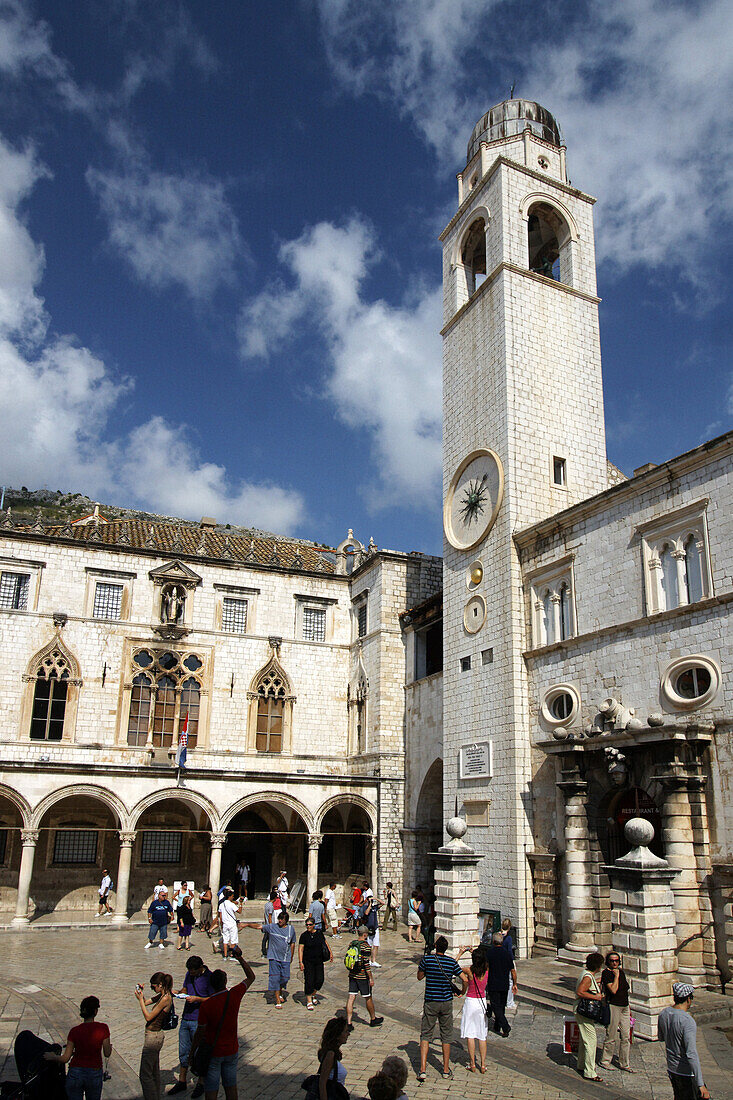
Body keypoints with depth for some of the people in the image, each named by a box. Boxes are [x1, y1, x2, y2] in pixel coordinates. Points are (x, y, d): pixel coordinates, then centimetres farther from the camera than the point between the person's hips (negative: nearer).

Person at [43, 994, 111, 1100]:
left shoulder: (75, 1031, -11)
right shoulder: (103, 1028, -13)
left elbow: (65, 1058, -6)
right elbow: (107, 1054, -6)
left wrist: (53, 1057, 13)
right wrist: (109, 1045, 16)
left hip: (75, 1074, 0)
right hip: (95, 1074, 0)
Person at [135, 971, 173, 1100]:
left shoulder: (165, 999, -22)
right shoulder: (161, 995, 6)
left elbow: (148, 1017, -20)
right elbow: (146, 1002, 17)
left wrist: (140, 999, -17)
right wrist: (141, 993, 0)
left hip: (153, 1036, -10)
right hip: (157, 1035, 10)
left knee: (145, 1075, -2)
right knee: (154, 1072, 20)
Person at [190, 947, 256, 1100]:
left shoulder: (205, 1005, -21)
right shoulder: (234, 995, -14)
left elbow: (200, 1032, -14)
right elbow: (251, 977, 3)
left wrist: (192, 1052, 1)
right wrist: (240, 958, 4)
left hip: (212, 1053, -3)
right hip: (232, 1050, 3)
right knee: (231, 1087, 18)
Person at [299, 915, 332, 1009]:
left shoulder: (319, 932, 1)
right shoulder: (304, 935, -9)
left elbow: (325, 943, 16)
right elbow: (300, 949, -10)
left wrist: (330, 953, 14)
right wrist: (300, 962, -17)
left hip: (319, 961, 4)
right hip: (308, 961, -3)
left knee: (319, 980, 2)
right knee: (309, 981, -5)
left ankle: (312, 994, 29)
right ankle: (309, 1001, 9)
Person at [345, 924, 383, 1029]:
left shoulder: (351, 943, 4)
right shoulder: (365, 946, -16)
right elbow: (366, 963, -18)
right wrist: (371, 978, -13)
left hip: (352, 975, 6)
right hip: (363, 976, -6)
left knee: (351, 998, 5)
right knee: (368, 998, 11)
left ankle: (348, 1023, 1)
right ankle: (373, 1019, 28)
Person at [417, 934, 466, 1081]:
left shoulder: (427, 959, -9)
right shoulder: (452, 962, -5)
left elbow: (419, 977, 4)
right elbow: (465, 980, -6)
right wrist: (461, 993, 11)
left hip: (430, 1002, -1)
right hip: (447, 1002, 2)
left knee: (425, 1035, 5)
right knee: (446, 1036, 15)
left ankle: (422, 1070, -5)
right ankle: (446, 1070, 22)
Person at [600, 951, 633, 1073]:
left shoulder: (621, 971, 11)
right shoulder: (606, 973, -11)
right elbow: (613, 990, -21)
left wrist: (628, 1007, 21)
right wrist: (616, 976, -17)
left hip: (625, 1007, 7)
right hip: (613, 1006, -7)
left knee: (626, 1037, 8)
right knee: (611, 1037, -1)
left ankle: (624, 1064, 18)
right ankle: (605, 1062, 14)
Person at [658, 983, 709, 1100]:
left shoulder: (664, 1013, -3)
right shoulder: (688, 1021, -26)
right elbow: (691, 1055, -29)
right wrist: (701, 1085, -26)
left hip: (671, 1068, 8)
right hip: (687, 1073, -7)